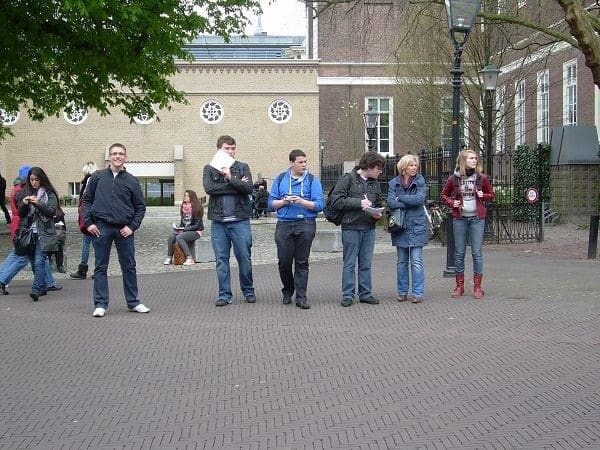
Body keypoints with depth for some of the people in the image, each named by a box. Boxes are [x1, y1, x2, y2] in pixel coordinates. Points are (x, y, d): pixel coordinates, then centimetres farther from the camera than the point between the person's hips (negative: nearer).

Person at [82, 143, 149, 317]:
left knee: (129, 267, 7)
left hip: (124, 229, 1)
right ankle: (100, 304, 8)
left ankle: (133, 302, 18)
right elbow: (87, 200, 9)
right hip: (101, 228, -1)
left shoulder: (132, 181, 6)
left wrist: (132, 226, -2)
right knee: (101, 268, 3)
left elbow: (140, 206, 9)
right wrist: (88, 222, -1)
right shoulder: (97, 177, 6)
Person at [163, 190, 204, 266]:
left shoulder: (196, 207, -10)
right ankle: (169, 258, -9)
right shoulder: (184, 206, 10)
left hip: (195, 231, -6)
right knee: (171, 237, -19)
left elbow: (197, 225, -13)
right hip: (184, 230, 7)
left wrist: (184, 229, -17)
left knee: (179, 237, -30)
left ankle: (190, 259, -29)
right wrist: (179, 228, -3)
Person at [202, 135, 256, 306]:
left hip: (240, 220, 0)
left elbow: (248, 188, -7)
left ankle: (248, 291, 19)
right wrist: (236, 185, -10)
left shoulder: (242, 168, 7)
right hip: (218, 221, 1)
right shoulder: (209, 169, 7)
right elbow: (209, 188, -11)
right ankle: (224, 295, 12)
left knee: (244, 258, 4)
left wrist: (230, 178, -15)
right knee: (221, 260, 4)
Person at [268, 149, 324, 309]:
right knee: (284, 261, 2)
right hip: (284, 224, 1)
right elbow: (271, 203, 9)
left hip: (306, 225, -1)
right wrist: (284, 201, -10)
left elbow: (319, 205, -3)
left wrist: (301, 201, -16)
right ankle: (287, 291, 24)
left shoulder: (312, 180, 4)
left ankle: (301, 297, 6)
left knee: (301, 262, 2)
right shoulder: (280, 179, 10)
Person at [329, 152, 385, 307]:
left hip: (369, 229, 6)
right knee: (350, 264, 1)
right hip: (351, 227, -5)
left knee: (366, 264, 10)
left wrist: (377, 214, 1)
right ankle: (348, 295, 7)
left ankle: (365, 293, 18)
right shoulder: (348, 179, -6)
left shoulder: (375, 183, 14)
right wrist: (359, 203, -18)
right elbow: (336, 200, -12)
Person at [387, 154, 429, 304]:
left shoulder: (420, 181, 3)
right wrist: (410, 202, -12)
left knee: (416, 261, -3)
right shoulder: (393, 183, 4)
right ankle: (402, 292, 17)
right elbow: (391, 203, -9)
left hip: (417, 226, -2)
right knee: (401, 262, 8)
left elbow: (420, 199, -14)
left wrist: (400, 198, -9)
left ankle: (418, 293, 1)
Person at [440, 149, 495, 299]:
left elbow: (491, 195, 12)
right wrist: (451, 203, -6)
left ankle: (477, 287, 5)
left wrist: (483, 196, -8)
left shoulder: (482, 178, 2)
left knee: (477, 253, -2)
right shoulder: (454, 178, 1)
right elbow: (443, 195, 12)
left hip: (477, 219, -1)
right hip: (459, 219, 1)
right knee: (459, 253, 6)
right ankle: (459, 286, 15)